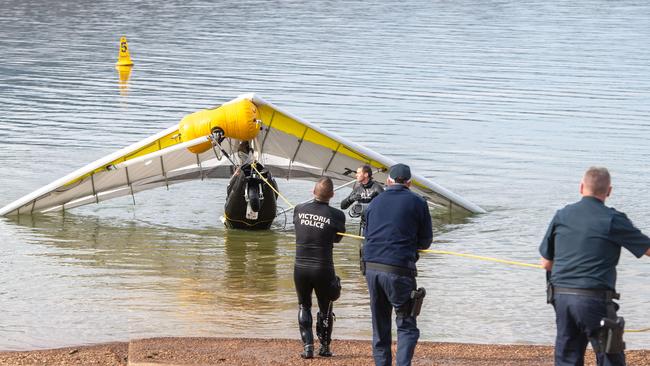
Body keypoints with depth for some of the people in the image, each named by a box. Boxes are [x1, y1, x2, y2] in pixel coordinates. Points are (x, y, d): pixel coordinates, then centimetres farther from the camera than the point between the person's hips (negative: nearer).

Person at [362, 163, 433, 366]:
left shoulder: (375, 202, 15)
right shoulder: (417, 203, 3)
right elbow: (425, 241, 8)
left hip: (372, 267, 4)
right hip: (399, 269, -4)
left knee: (380, 326, 14)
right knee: (406, 326, 0)